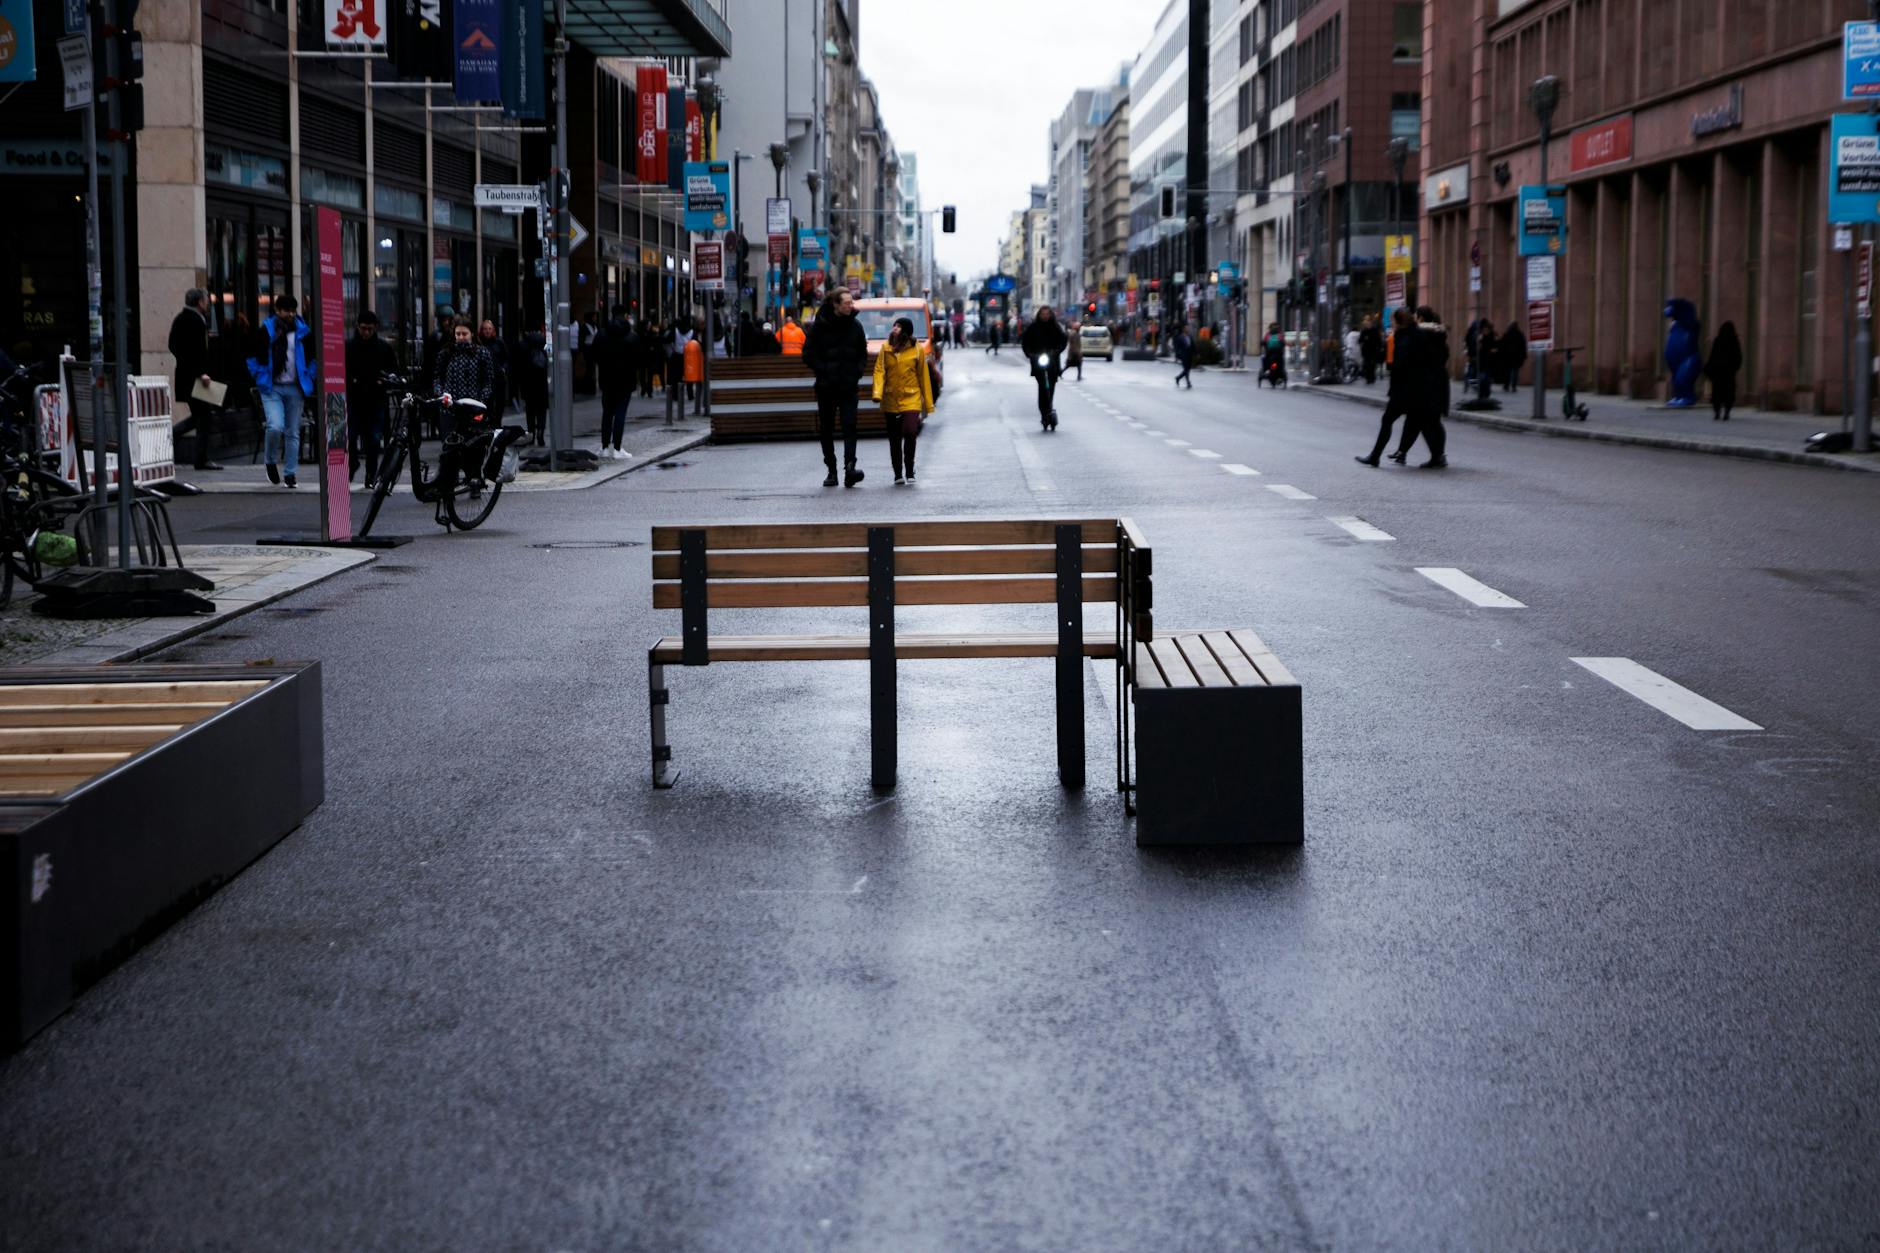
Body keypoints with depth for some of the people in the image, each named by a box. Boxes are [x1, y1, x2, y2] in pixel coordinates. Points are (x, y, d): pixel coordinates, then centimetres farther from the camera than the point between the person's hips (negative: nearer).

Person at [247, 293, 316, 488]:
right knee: (275, 427, -19)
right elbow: (252, 356, 4)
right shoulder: (266, 331, -2)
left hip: (295, 388, 3)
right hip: (272, 388, -3)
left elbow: (312, 358, 18)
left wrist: (308, 377, 8)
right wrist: (260, 378, -2)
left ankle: (290, 473, 13)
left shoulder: (302, 331, 5)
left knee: (293, 433, 5)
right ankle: (271, 461, 7)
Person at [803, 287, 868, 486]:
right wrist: (824, 371, -10)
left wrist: (856, 372, 0)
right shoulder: (820, 326, -2)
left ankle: (850, 467, -24)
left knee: (849, 426, -14)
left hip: (848, 387, 1)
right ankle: (831, 471, 14)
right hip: (826, 387, -1)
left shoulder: (855, 326, 7)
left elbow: (863, 355, 16)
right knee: (826, 430, 5)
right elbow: (808, 355, 0)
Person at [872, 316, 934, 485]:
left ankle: (909, 471, -4)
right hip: (891, 401, 2)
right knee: (894, 440, 6)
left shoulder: (917, 349, 1)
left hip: (911, 399, -2)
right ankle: (898, 475, 18)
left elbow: (923, 376, 5)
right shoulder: (886, 349, 4)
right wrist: (877, 393, -18)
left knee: (910, 433, -19)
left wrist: (928, 403, 6)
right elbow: (879, 370, -1)